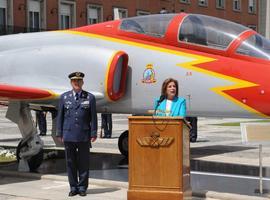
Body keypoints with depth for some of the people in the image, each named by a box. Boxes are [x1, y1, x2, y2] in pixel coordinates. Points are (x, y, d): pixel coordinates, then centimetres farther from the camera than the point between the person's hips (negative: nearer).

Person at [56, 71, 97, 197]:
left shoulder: (90, 98, 3)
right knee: (70, 162, 5)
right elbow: (60, 116, 9)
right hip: (68, 136, 1)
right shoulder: (64, 97, 8)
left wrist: (93, 134, -2)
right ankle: (73, 187, 13)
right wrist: (59, 134, 5)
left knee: (83, 162, 3)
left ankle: (82, 187, 11)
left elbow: (93, 117, 2)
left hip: (84, 136, -1)